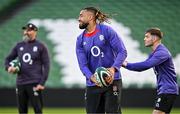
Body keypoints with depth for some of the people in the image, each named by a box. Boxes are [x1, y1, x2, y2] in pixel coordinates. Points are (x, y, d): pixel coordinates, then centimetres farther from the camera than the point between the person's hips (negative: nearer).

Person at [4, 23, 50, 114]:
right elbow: (8, 59, 20)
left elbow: (46, 66, -3)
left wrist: (42, 83, -12)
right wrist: (8, 67, -4)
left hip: (34, 84, -5)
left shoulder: (41, 46, 0)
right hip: (20, 83, 5)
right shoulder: (19, 46, 14)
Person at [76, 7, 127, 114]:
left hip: (112, 81, -4)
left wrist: (113, 68, -23)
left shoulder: (107, 31, -3)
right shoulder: (80, 40, 8)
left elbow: (122, 51, -7)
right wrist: (92, 77, -21)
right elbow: (83, 64, 0)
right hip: (92, 84, 4)